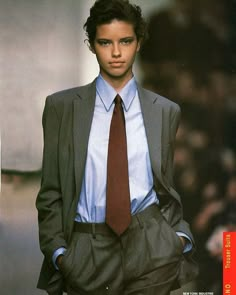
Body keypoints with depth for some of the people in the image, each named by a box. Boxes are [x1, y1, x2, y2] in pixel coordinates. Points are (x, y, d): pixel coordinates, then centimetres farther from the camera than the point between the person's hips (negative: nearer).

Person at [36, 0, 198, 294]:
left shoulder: (166, 112, 5)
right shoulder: (61, 106, 2)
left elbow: (167, 187, 12)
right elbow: (51, 191, 3)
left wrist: (181, 236, -4)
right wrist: (57, 251, -7)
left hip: (151, 247, 0)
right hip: (86, 251, 0)